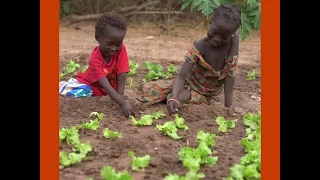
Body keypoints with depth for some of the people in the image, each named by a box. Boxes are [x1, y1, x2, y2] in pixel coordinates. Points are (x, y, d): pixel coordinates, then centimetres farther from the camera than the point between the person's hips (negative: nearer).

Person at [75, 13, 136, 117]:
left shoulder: (121, 49, -22)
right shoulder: (95, 59, -34)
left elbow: (122, 74, -23)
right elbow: (105, 85, -43)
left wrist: (120, 94, -37)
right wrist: (123, 103, -54)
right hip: (89, 85, -6)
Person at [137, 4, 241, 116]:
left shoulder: (234, 40, -26)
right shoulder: (199, 47, -29)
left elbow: (230, 73, -23)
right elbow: (181, 76, -34)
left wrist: (228, 105, -28)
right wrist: (174, 97, -53)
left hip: (212, 91, -1)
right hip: (193, 83, 1)